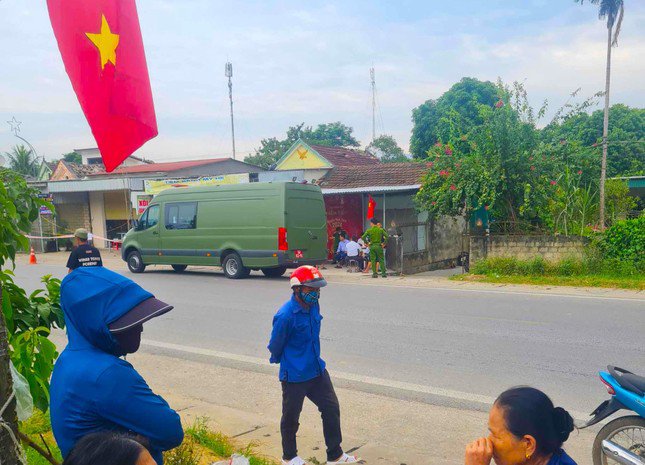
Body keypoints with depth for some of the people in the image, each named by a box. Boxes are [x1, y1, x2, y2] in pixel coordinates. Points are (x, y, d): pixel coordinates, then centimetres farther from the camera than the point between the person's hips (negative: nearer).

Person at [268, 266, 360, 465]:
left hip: (317, 370, 7)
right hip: (294, 377, -7)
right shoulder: (285, 316, -27)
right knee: (291, 418, 13)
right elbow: (275, 347, -13)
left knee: (331, 409, 11)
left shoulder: (313, 306, -4)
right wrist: (287, 362, 5)